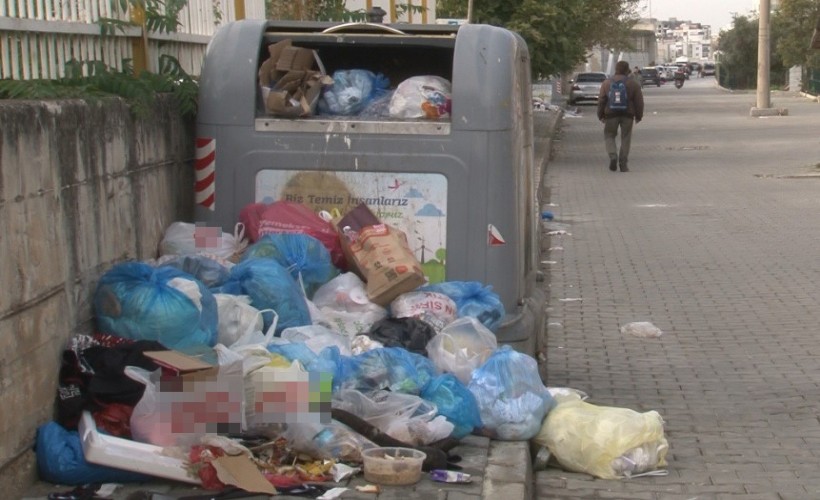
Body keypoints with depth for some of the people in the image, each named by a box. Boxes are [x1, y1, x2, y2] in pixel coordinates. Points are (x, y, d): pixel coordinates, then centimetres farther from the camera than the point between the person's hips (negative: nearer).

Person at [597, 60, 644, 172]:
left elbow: (601, 100, 2)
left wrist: (601, 115, 10)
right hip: (628, 114, 0)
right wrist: (639, 116, 12)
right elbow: (639, 102, 2)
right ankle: (623, 164, 6)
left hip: (611, 114, 0)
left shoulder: (606, 83, 2)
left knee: (609, 136, 13)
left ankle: (613, 156, -12)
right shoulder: (633, 84, 2)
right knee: (625, 138, 8)